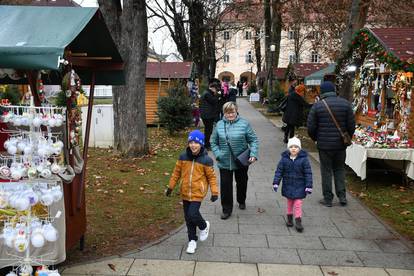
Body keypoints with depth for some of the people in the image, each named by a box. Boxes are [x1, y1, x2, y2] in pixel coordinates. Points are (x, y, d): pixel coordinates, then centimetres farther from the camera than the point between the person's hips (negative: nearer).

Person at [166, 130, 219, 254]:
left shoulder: (206, 159, -11)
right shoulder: (183, 157, -2)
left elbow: (211, 177, -3)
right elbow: (176, 172, 8)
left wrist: (214, 192, -7)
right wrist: (171, 187, 11)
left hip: (198, 192, -4)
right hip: (185, 192, 4)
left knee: (193, 214, -14)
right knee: (188, 218, 10)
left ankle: (204, 226, 19)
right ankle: (192, 240, 27)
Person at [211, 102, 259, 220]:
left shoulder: (244, 124, -8)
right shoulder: (219, 125, -2)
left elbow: (253, 140, -5)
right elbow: (213, 142, 6)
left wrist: (253, 154, -17)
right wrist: (217, 154, -8)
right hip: (224, 162, 1)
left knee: (242, 182, 19)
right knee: (225, 185, 2)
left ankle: (241, 201, 46)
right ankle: (227, 209, 17)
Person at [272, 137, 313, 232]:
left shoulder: (303, 159, -10)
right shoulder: (284, 158, -6)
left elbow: (308, 173, -7)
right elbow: (279, 171, -1)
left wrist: (309, 186, -9)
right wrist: (276, 183, -7)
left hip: (299, 186, -2)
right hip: (288, 186, 2)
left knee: (298, 203, -1)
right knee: (289, 202, 15)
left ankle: (298, 221, 9)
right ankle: (289, 217, 32)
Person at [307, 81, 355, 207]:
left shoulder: (317, 106, -8)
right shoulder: (345, 103, 0)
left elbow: (311, 127, -7)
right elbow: (351, 125, 1)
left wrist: (315, 138, 12)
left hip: (324, 144, -2)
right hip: (340, 144, 3)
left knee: (326, 171, 6)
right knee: (339, 169, 17)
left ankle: (328, 199, 12)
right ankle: (342, 196, 15)